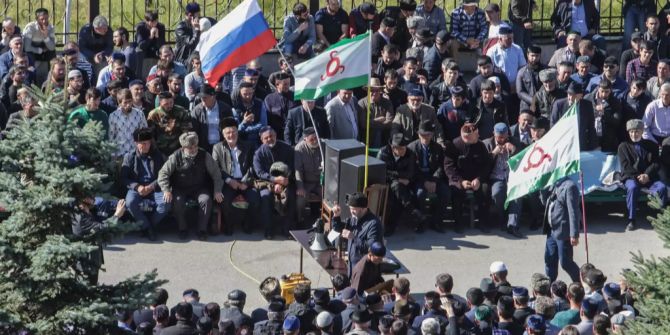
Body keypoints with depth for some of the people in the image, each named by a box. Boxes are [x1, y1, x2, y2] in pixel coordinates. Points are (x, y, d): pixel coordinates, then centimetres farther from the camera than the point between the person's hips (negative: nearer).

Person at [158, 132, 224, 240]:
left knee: (206, 200, -29)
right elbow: (163, 173, -6)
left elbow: (216, 173, 3)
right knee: (177, 202, -31)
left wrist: (217, 191, -6)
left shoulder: (204, 156, -5)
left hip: (199, 188, 1)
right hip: (180, 189, -1)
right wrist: (166, 190, -18)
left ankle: (202, 229, -13)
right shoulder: (176, 157, -9)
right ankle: (183, 228, -9)